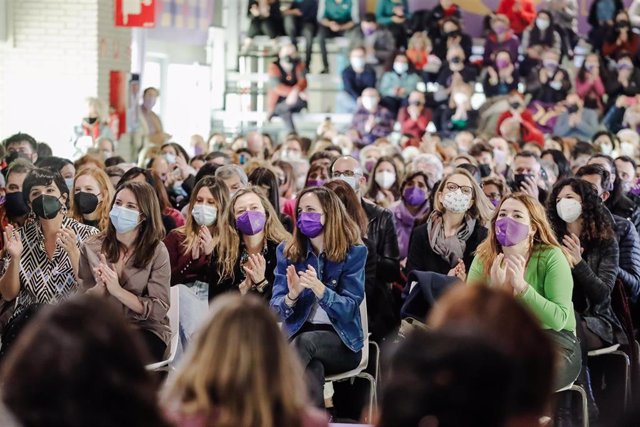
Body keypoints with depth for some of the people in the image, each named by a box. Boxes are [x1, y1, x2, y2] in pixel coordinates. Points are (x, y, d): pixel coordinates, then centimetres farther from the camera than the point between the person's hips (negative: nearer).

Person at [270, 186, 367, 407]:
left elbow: (349, 309, -12)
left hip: (342, 342, -1)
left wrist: (320, 289, -32)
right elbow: (276, 308, -1)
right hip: (298, 335, 1)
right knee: (313, 368, -36)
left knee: (306, 341, -37)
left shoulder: (354, 252, -4)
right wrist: (292, 296, -26)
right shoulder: (287, 251, 5)